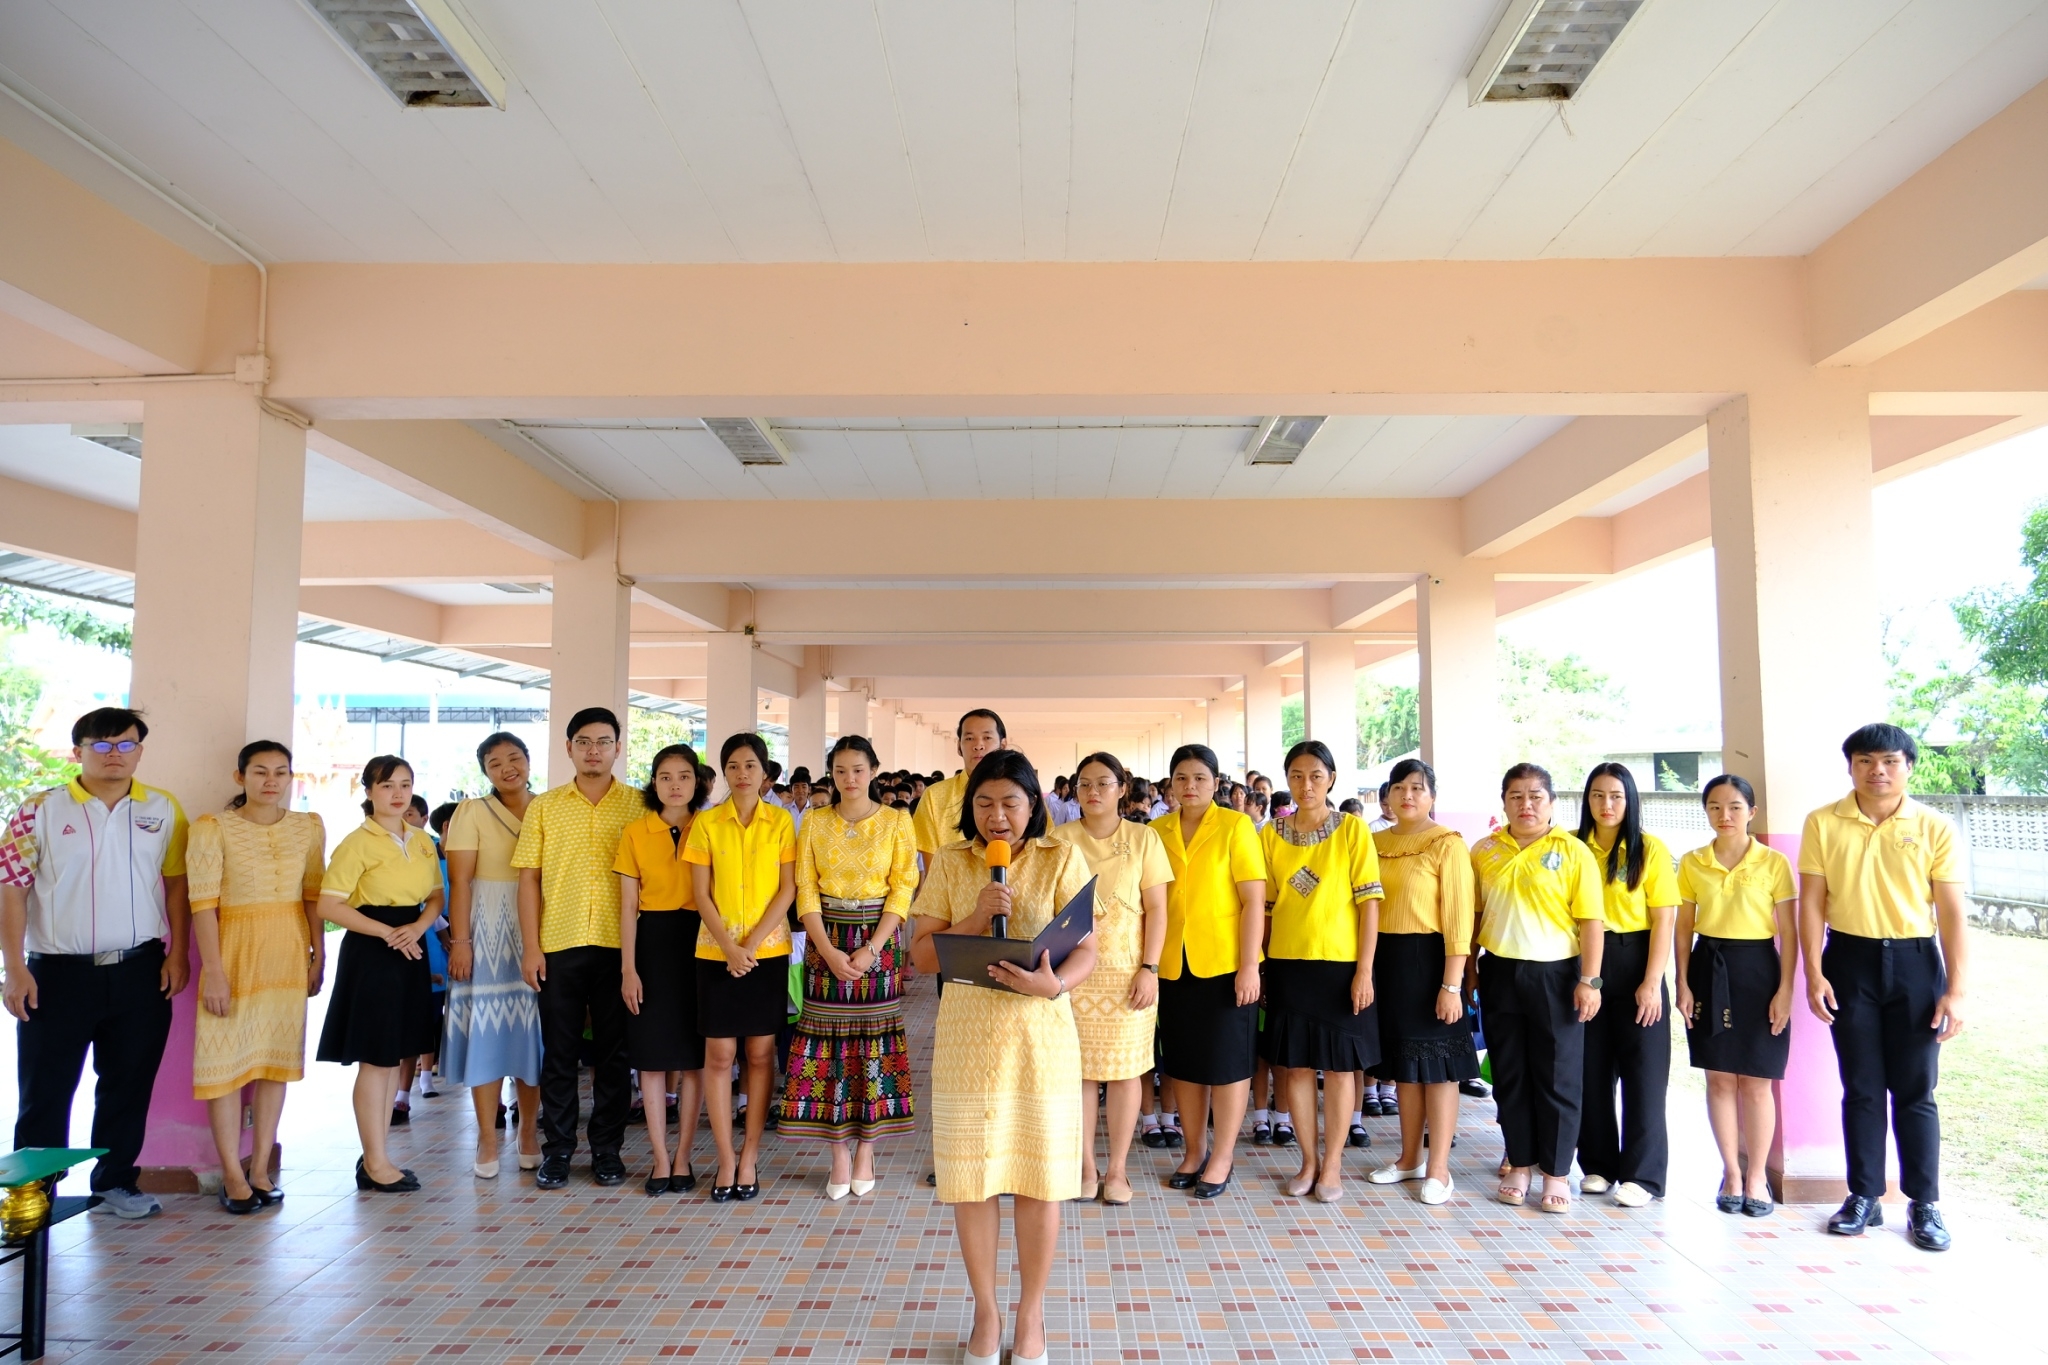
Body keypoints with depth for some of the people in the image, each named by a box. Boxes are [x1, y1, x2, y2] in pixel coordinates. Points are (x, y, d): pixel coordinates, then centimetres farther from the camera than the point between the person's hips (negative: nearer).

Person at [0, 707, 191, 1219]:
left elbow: (176, 883, 7)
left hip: (140, 971, 2)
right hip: (59, 971, -2)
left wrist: (178, 954, 1)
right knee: (45, 1087, 6)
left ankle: (116, 1182, 25)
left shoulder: (163, 810, 4)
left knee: (129, 1083, 11)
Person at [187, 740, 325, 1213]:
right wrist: (213, 971, -15)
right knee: (227, 1059, 0)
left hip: (289, 952, 4)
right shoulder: (213, 829, -8)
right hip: (235, 948, -4)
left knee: (277, 1057, 8)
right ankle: (232, 1174, 11)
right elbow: (203, 904, -11)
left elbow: (314, 896, 9)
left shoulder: (309, 827, 4)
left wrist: (319, 954, 5)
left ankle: (260, 1168, 19)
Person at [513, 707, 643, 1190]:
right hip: (558, 945, 1)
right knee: (559, 1050, 7)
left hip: (619, 946, -1)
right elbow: (529, 878, 5)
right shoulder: (544, 807, 7)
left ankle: (607, 1148, 18)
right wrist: (530, 946, -2)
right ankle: (557, 1149, 19)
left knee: (613, 1051, 6)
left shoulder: (638, 806, 4)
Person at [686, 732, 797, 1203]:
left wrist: (751, 943, -12)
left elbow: (788, 889, -2)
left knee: (760, 1052, 4)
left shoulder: (780, 822, 1)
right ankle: (726, 1159, 11)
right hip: (716, 950, 0)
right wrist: (729, 947, -12)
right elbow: (702, 895, 0)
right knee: (719, 1054, 1)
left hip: (768, 950, 0)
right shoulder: (707, 823, 2)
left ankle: (749, 1157, 14)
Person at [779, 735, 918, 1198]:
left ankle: (865, 1149, 11)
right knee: (829, 1038, 0)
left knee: (874, 1038, 0)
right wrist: (829, 951, -11)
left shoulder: (896, 822, 0)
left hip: (878, 939, -1)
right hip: (826, 940, 1)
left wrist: (871, 949, -13)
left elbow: (903, 888, -4)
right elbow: (806, 891, 0)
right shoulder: (815, 824, 4)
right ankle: (839, 1153, 8)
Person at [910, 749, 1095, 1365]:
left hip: (1041, 1036, -1)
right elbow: (920, 953, 1)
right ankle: (986, 1309, 27)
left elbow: (1087, 950, -5)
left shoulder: (1062, 859, 0)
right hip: (966, 1037, 1)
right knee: (971, 1177, 7)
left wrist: (1054, 984, -25)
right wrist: (974, 918, -16)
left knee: (1040, 1179, 6)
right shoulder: (949, 862, 4)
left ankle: (1031, 1312, 26)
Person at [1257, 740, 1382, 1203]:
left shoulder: (1352, 829, -3)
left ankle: (1332, 1165, 18)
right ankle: (1309, 1161, 22)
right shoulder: (1272, 833, 5)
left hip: (1340, 963, -3)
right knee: (1295, 1064, 7)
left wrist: (1365, 970, -10)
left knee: (1339, 1066, 5)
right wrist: (1258, 964, 4)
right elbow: (1265, 903, 9)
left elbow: (1369, 902, -5)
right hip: (1287, 962, 3)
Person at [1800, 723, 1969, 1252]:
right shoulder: (1823, 824, 0)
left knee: (1915, 1090, 5)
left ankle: (1925, 1203, 17)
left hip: (1914, 962, 0)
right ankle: (1863, 1197, 18)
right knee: (1861, 1088, 8)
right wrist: (1814, 974, -5)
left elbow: (1953, 913, -1)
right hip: (1849, 959, 0)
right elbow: (1812, 902, 0)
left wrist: (1956, 990, -6)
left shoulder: (1935, 829, -1)